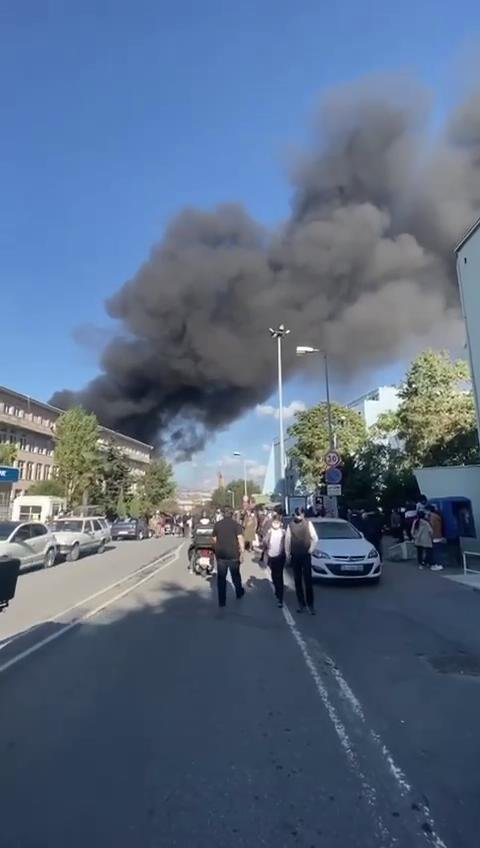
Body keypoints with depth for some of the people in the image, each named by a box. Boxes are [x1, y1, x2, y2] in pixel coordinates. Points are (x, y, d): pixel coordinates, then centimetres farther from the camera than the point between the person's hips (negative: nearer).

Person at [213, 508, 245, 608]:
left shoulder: (217, 524, 4)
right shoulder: (236, 524, -6)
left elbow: (214, 540, 11)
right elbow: (240, 539, -15)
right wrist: (242, 553, -14)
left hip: (220, 554, 2)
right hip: (233, 554, -1)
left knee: (221, 577, 7)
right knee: (235, 575, 18)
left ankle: (222, 601, 8)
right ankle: (239, 593, 38)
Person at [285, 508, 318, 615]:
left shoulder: (308, 523, -3)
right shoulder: (290, 525, -1)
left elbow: (315, 538, -2)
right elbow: (287, 540, 3)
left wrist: (311, 549, -6)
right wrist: (287, 554, 2)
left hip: (306, 555, -2)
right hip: (295, 556, 2)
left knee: (308, 580, -3)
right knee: (297, 581, 8)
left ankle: (310, 604, 6)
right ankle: (301, 603, 19)